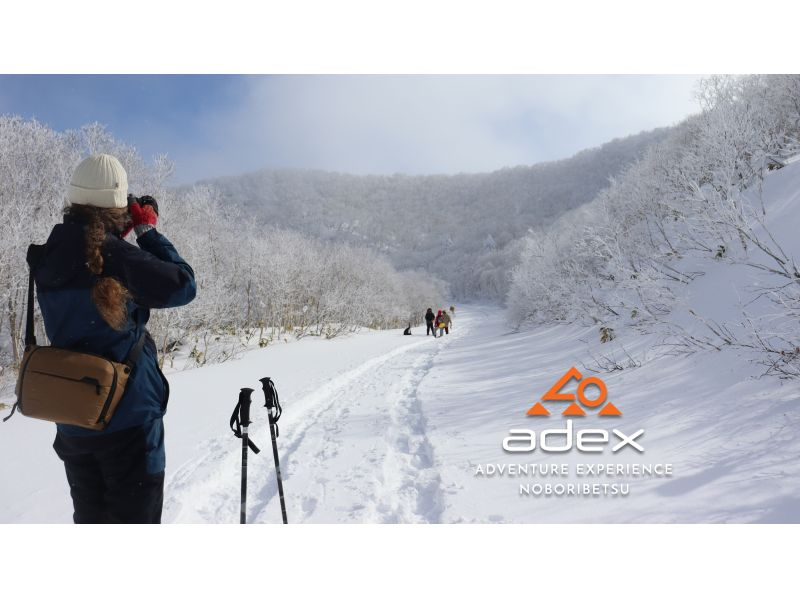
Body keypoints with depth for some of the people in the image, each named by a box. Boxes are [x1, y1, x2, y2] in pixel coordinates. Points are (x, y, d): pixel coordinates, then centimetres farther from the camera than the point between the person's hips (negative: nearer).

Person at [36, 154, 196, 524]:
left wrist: (116, 237, 11)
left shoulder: (49, 260, 1)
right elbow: (182, 286, -15)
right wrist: (148, 230, -5)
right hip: (127, 420, -7)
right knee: (135, 520, 8)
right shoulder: (114, 255, -20)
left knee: (90, 520, 22)